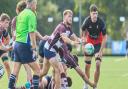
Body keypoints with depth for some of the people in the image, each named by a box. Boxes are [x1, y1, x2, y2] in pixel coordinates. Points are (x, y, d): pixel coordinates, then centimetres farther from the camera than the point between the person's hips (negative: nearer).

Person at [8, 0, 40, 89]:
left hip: (17, 44, 8)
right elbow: (32, 32, -17)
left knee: (15, 70, 7)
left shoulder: (21, 14, 15)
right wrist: (34, 48, -17)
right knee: (37, 70, -2)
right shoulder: (31, 14, -10)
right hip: (25, 45, -8)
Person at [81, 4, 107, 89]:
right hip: (89, 43, 2)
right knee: (87, 65, 2)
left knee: (98, 65, -14)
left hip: (98, 43, -2)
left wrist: (101, 51, -20)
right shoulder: (87, 21, -18)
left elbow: (105, 38, -17)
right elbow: (83, 31, 3)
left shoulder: (101, 22, -24)